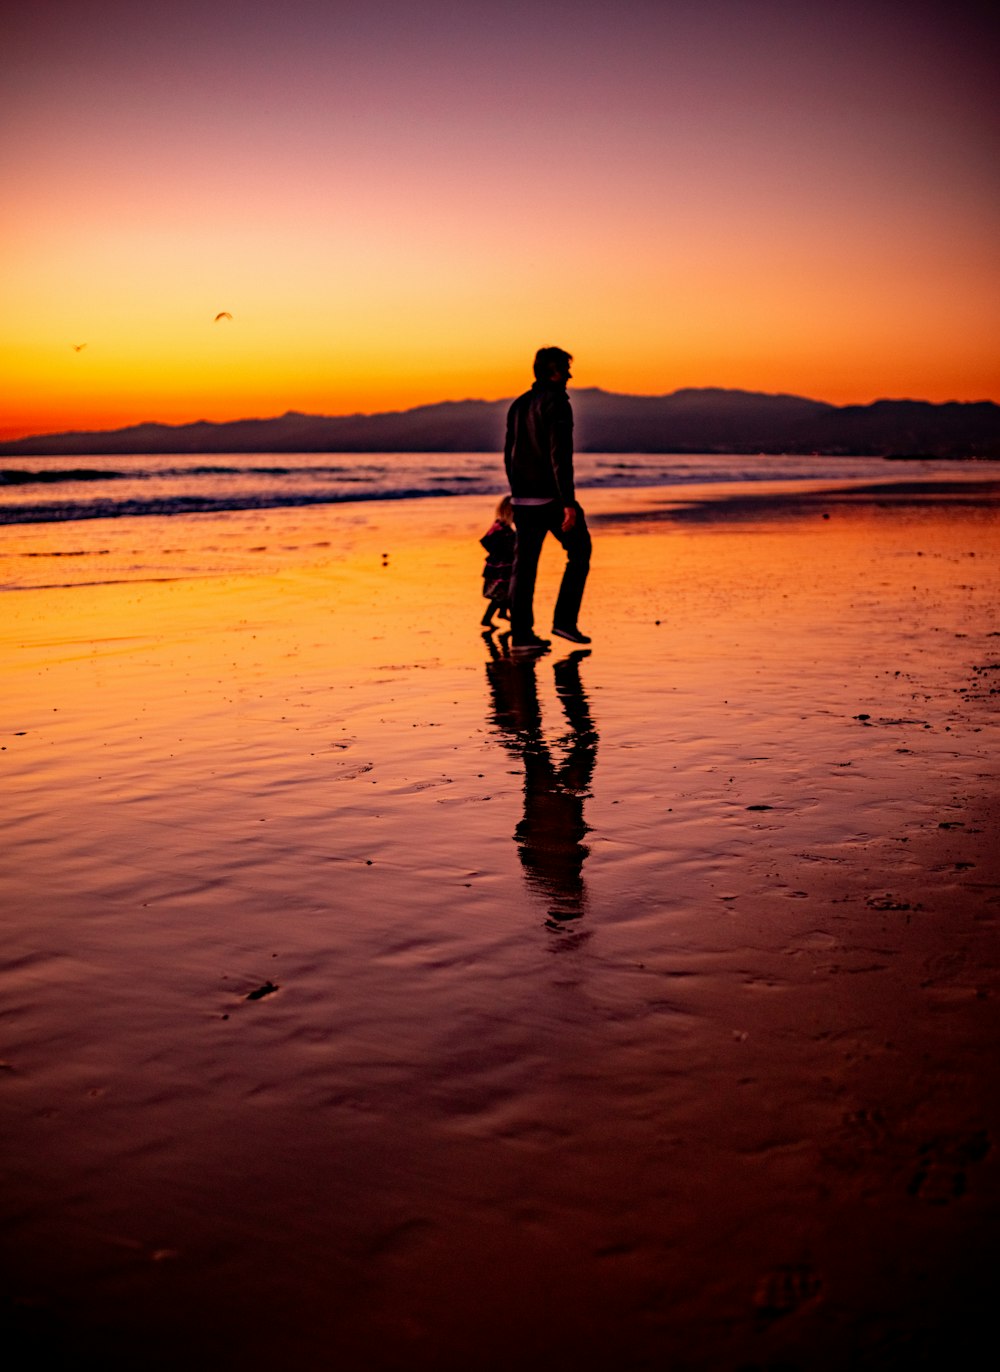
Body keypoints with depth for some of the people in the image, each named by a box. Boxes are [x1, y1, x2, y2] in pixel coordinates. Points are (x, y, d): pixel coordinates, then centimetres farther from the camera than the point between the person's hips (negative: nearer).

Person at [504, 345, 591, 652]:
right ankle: (564, 620, 1)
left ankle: (521, 634, 4)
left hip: (523, 498, 7)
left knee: (524, 565, 6)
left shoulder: (518, 405, 13)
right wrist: (569, 502, -21)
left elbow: (509, 454, 18)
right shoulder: (556, 403, -10)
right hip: (552, 497, -7)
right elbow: (560, 455, -19)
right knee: (579, 552, 9)